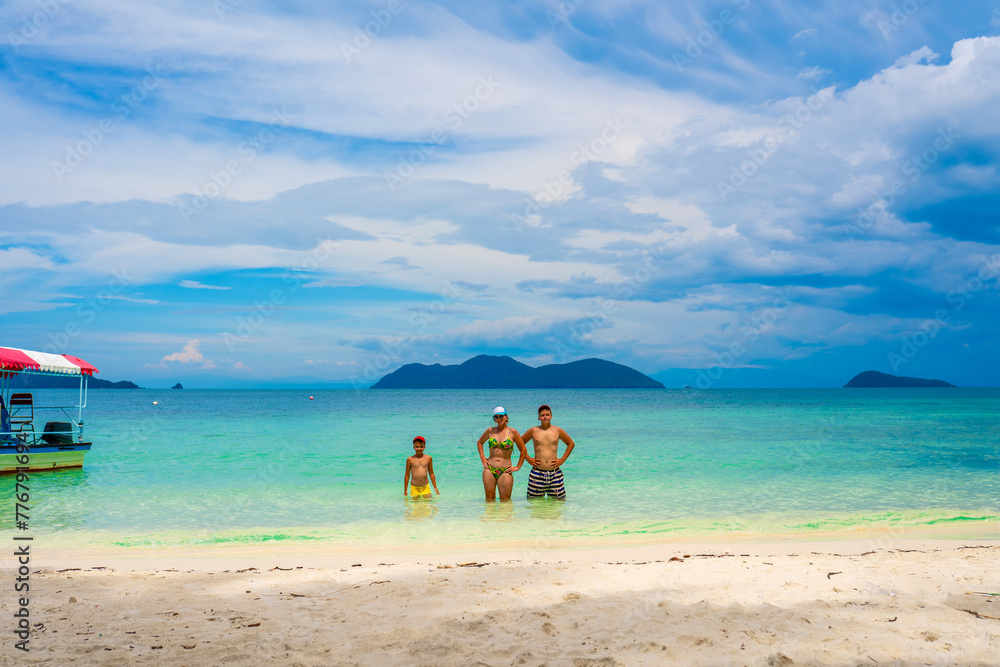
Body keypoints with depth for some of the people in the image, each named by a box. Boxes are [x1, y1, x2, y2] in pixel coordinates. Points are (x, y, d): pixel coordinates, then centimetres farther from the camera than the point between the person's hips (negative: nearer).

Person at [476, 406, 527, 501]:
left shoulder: (512, 432, 0)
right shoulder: (490, 431, 8)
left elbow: (523, 450, 7)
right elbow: (479, 442, 26)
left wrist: (518, 467, 4)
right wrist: (482, 457, 13)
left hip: (505, 471, -2)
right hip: (489, 469, 2)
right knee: (489, 500, 4)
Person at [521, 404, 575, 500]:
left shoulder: (558, 430, 5)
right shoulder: (533, 431, 4)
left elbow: (571, 444, 16)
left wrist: (563, 459, 7)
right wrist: (528, 458, 6)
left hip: (555, 472, 1)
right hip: (537, 473, -1)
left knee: (560, 499, 3)